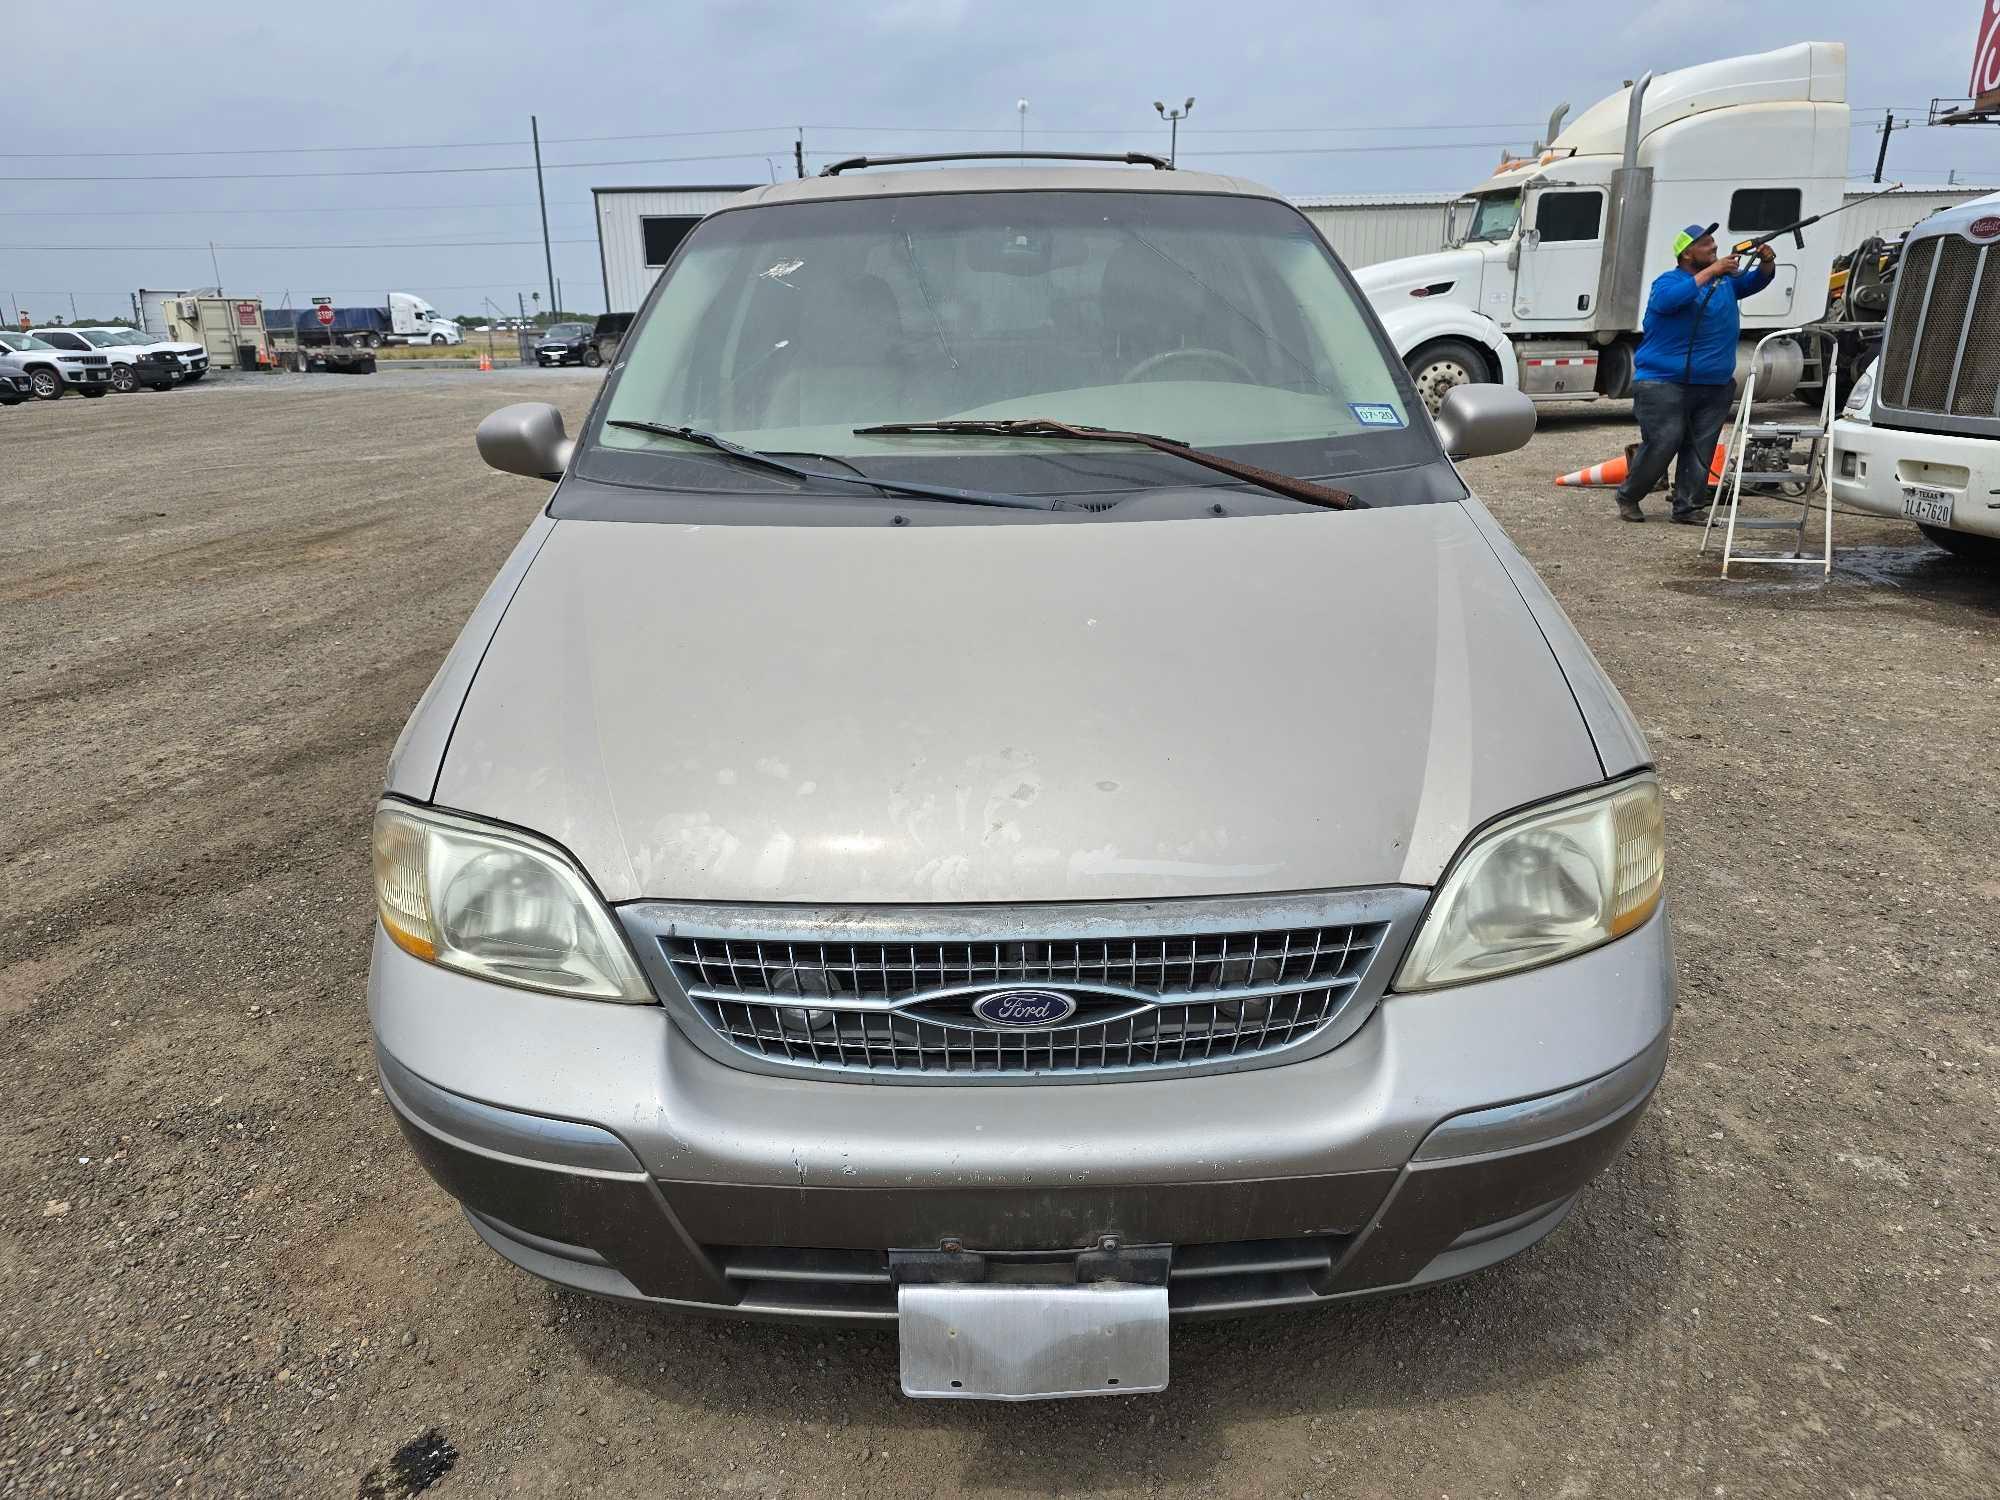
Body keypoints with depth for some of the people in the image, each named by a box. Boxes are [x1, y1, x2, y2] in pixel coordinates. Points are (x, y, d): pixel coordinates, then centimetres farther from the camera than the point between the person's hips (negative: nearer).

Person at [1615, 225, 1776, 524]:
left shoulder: (1726, 279, 14)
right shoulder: (1669, 281, -8)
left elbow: (1755, 282, 24)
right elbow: (1668, 300, -29)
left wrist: (1766, 262, 2)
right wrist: (1711, 271, -28)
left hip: (1715, 385, 7)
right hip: (1665, 383, -7)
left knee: (1700, 449, 4)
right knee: (1661, 446, -11)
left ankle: (1689, 508, 8)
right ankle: (1628, 498, 7)